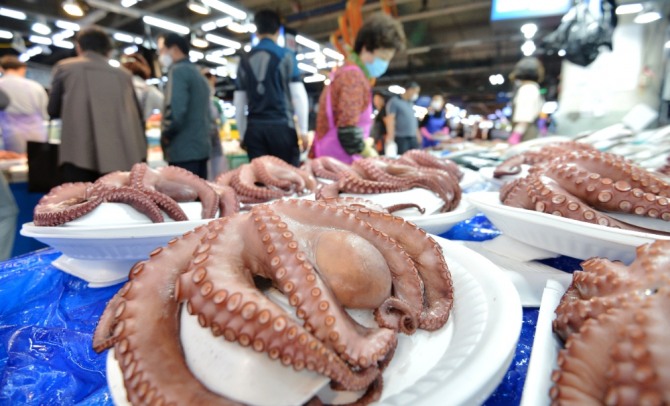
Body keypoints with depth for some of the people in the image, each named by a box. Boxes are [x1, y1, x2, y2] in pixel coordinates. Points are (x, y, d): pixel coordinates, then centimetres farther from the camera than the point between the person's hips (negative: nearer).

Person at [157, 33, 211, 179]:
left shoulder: (178, 70, -7)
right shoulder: (198, 73, 21)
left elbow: (175, 111, -19)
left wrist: (165, 135, -4)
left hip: (183, 150, -9)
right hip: (201, 147, 9)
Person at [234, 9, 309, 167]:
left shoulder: (245, 60, 13)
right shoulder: (285, 55, 3)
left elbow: (238, 103, 12)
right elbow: (298, 94, -4)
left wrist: (242, 134, 19)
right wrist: (303, 129, -1)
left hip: (254, 128, 4)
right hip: (281, 125, -3)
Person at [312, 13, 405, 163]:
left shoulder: (346, 72, 17)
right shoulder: (354, 76, -12)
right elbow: (348, 133, -21)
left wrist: (365, 143, 10)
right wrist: (373, 157, -8)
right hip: (338, 163, -10)